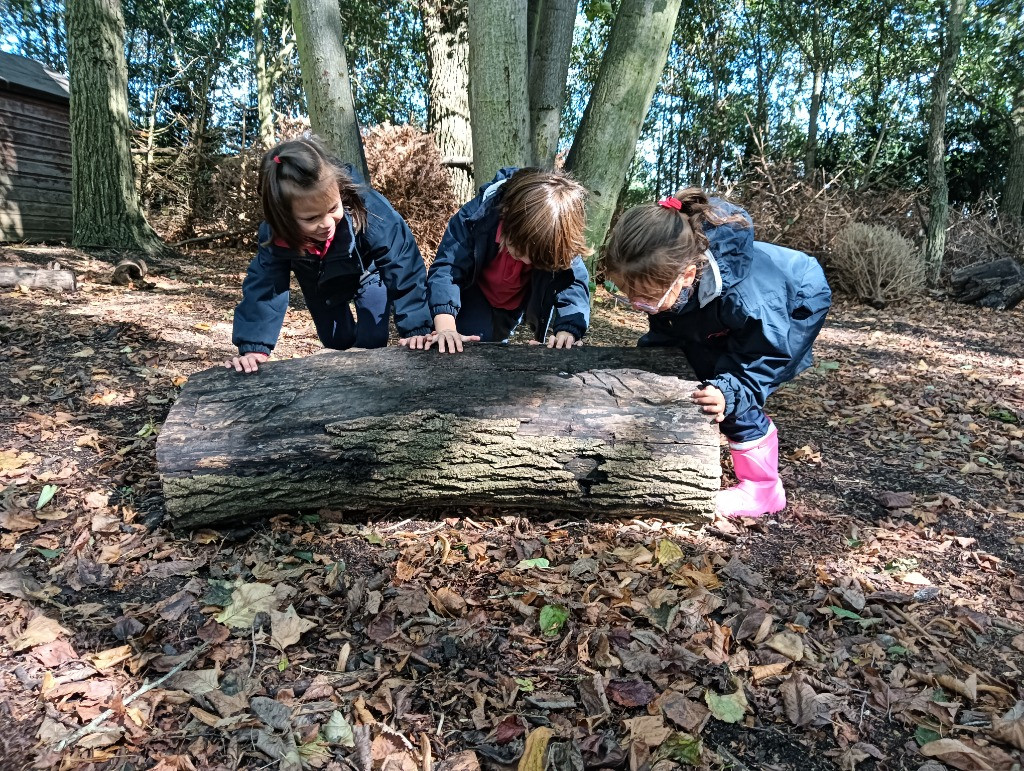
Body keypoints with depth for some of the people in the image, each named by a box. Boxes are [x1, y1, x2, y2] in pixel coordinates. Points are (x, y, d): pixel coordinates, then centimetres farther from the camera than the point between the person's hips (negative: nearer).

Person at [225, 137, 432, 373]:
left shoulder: (372, 211, -45)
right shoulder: (275, 235, -35)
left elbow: (404, 270, -41)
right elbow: (263, 287, -32)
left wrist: (416, 331, -46)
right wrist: (253, 348, -44)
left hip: (368, 273, -2)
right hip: (320, 285, 3)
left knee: (371, 344, -13)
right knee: (336, 343, 10)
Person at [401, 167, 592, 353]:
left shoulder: (562, 238, -33)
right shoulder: (477, 216, -38)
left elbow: (574, 282, -35)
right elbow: (447, 268, -40)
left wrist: (566, 331, -56)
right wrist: (445, 328, -54)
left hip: (524, 300, 3)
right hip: (477, 297, -2)